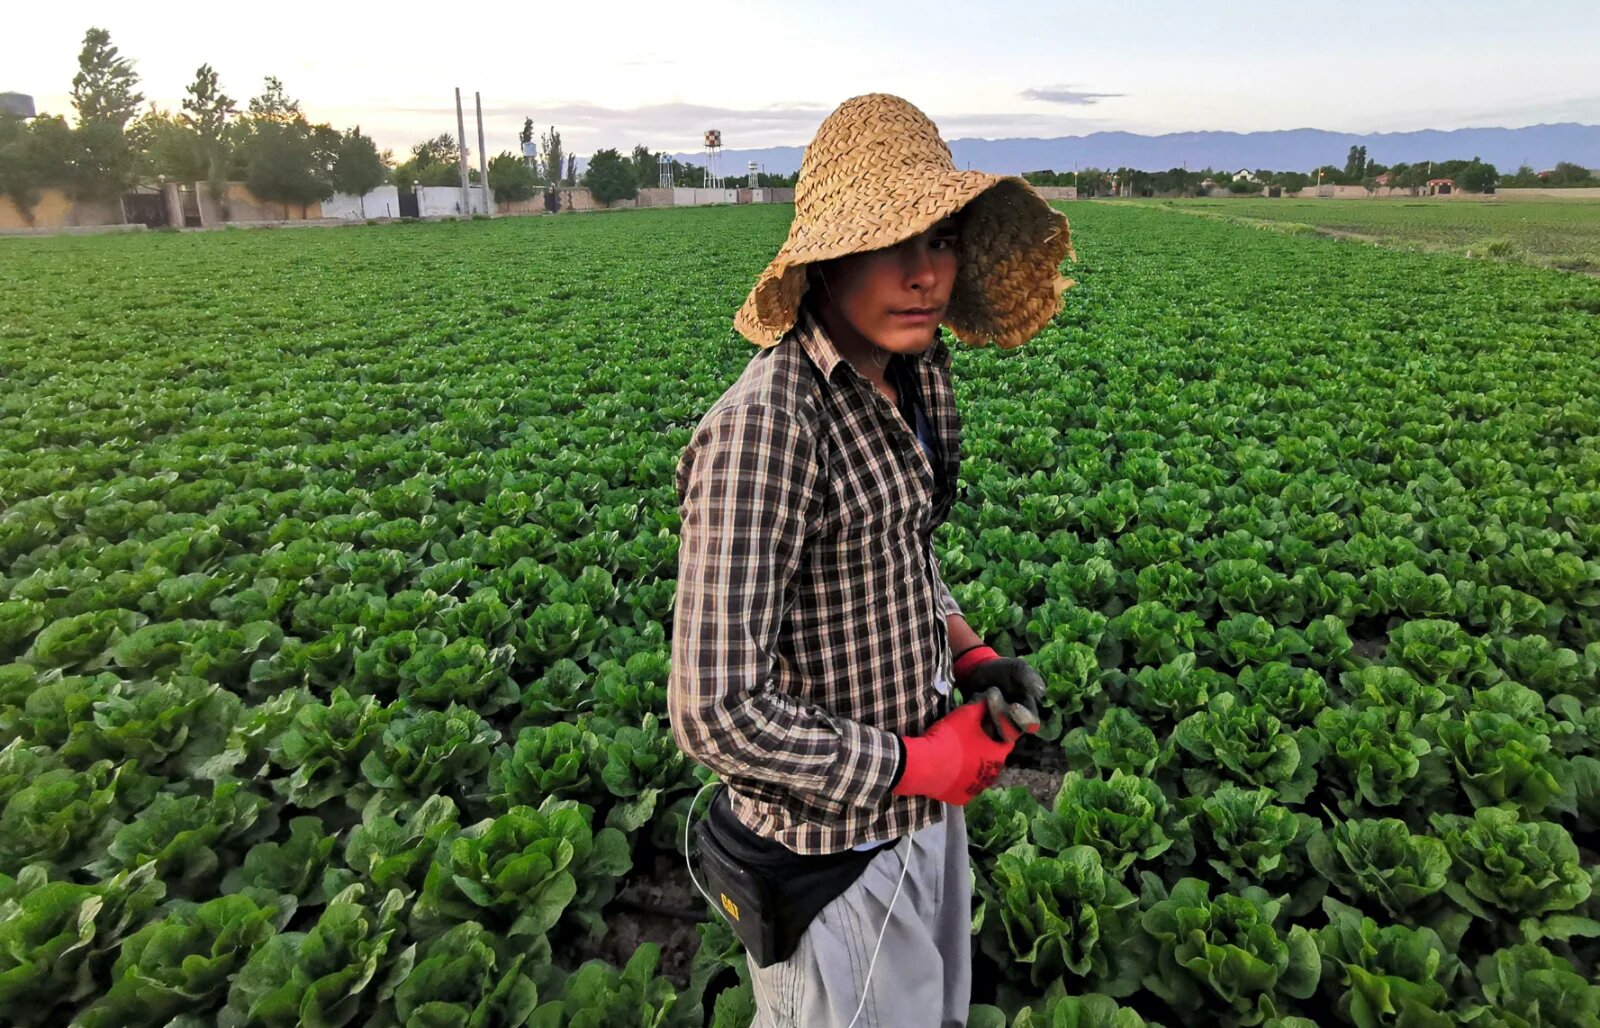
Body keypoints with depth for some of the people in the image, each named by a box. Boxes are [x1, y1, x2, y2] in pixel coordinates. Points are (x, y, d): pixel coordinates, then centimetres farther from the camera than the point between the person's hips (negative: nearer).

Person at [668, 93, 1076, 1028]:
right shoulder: (765, 429, -30)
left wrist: (968, 649, -3)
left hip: (924, 808, 8)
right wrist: (914, 765, -19)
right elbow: (718, 712, -29)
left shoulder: (910, 380, -3)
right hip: (836, 856, -8)